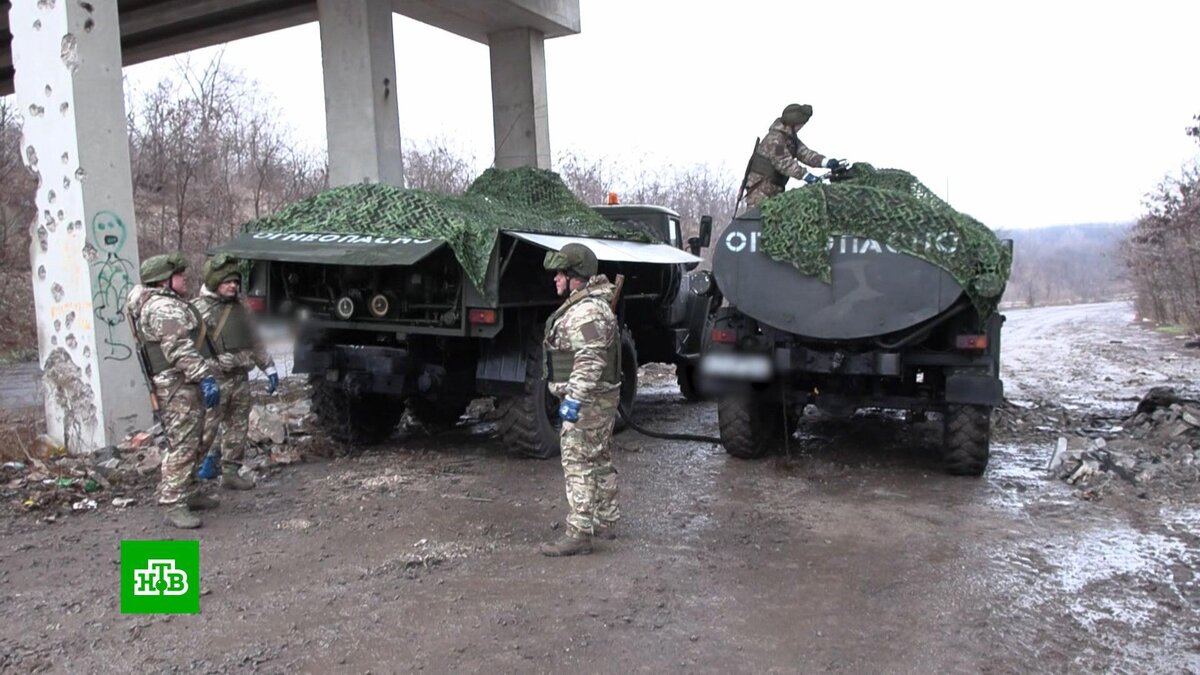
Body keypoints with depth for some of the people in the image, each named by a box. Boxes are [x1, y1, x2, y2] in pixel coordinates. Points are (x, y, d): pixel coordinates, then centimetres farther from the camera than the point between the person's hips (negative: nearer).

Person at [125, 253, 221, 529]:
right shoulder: (164, 307, -15)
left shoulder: (168, 304, 21)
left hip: (185, 386, 11)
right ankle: (174, 506, -10)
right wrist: (205, 377, -28)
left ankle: (188, 494, 29)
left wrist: (201, 377, 28)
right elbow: (180, 349, -25)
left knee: (190, 444, 18)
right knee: (182, 446, -12)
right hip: (178, 387, -11)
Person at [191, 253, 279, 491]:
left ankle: (231, 473, 21)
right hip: (215, 380, -7)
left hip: (240, 379, 7)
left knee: (238, 428, 11)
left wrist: (269, 368, 19)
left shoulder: (239, 307, 15)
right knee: (205, 430, -8)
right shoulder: (199, 309, -8)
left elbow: (254, 341, 23)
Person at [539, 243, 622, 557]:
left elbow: (589, 364, -27)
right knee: (599, 462, 18)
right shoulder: (588, 306, 15)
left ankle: (579, 534, -1)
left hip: (588, 402, -11)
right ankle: (605, 522, 29)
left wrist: (572, 402, -28)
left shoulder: (587, 313, -21)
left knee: (579, 466, -6)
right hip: (600, 401, 11)